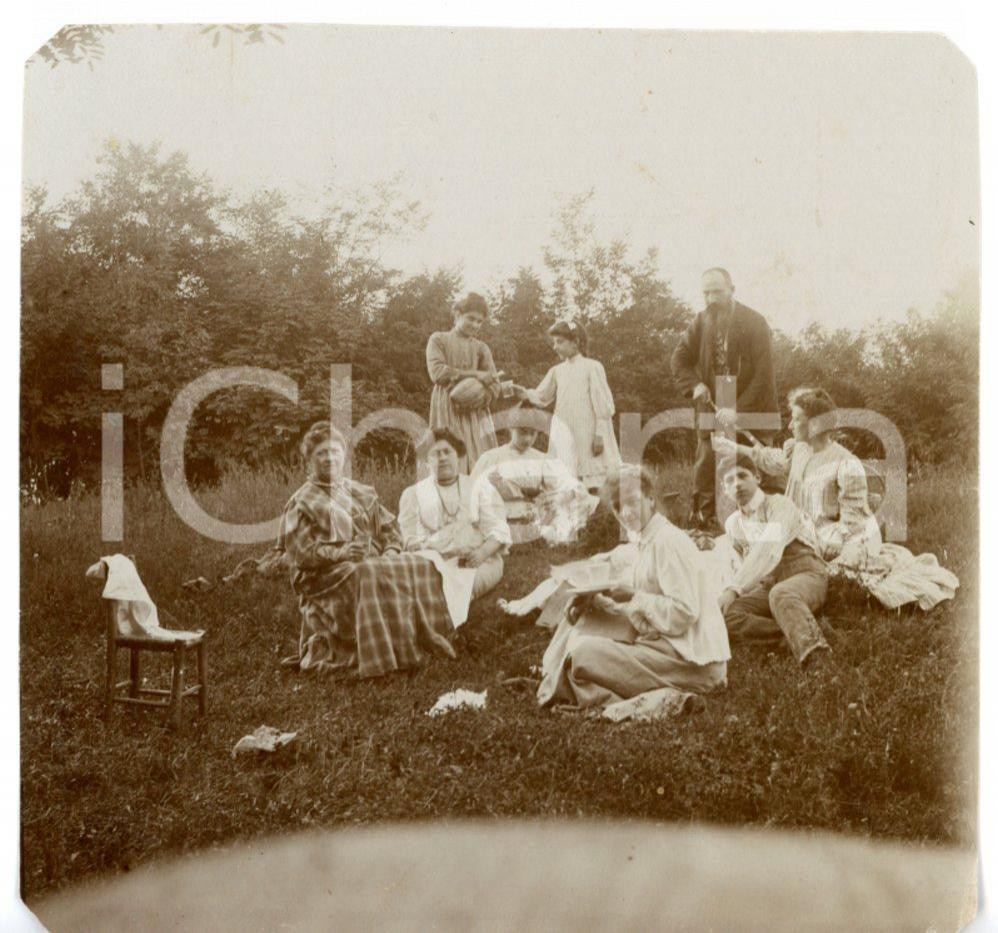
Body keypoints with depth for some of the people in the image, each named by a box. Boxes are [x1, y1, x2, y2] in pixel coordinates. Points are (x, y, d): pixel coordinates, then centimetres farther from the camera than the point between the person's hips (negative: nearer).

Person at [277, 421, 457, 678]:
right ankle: (383, 655, -40)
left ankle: (421, 639, -22)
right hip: (329, 573, -5)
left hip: (376, 562, 5)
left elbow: (389, 526, 18)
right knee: (370, 576, -37)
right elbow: (300, 553, -4)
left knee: (419, 566, -21)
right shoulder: (301, 503, 7)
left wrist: (391, 550, -5)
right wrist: (339, 553, -21)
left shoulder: (362, 493, 24)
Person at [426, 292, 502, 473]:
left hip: (475, 414, 3)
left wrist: (473, 402, -14)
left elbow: (495, 387, 5)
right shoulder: (439, 340, 7)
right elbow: (437, 373, -10)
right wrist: (475, 374, -9)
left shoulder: (481, 348, 14)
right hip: (447, 414, -3)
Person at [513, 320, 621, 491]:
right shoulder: (557, 371, 12)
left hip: (588, 436, -5)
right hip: (565, 437, 5)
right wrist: (525, 393, -9)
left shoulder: (592, 367, -3)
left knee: (594, 486, -2)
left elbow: (602, 404, -6)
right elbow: (542, 398, 11)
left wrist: (600, 434, -10)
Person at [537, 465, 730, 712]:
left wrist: (634, 597, -17)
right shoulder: (649, 540, 14)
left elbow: (684, 612, -22)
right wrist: (596, 601, 2)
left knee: (583, 654, -16)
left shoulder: (668, 541, -15)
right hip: (662, 643, 10)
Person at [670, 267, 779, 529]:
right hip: (713, 413, 4)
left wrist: (738, 410, -24)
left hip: (753, 415, -4)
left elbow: (763, 374, -15)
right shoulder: (701, 322, 3)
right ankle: (701, 525, 10)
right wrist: (694, 385, -7)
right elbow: (680, 358, 12)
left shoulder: (754, 323, -10)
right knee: (704, 474, 3)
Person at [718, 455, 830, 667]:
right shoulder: (733, 524, 15)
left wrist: (733, 589, -30)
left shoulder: (779, 505, -6)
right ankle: (796, 635, -37)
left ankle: (815, 654, -64)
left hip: (805, 574, -5)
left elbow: (767, 552, -22)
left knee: (780, 594, -43)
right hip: (768, 585, 6)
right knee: (724, 614, -24)